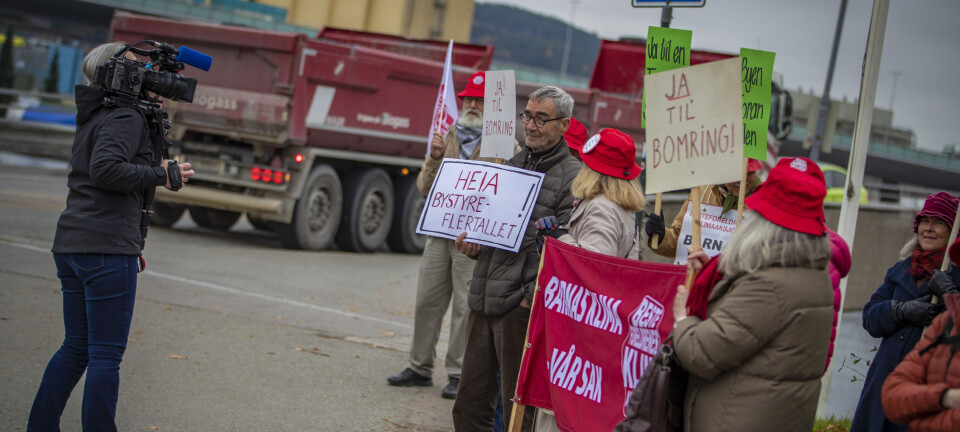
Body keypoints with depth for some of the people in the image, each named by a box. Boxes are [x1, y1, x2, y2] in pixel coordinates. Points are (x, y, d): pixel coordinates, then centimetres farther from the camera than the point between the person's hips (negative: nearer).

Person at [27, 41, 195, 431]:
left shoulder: (93, 117, 18)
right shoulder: (126, 118, -10)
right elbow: (105, 169, -23)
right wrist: (160, 175, -15)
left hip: (71, 246, 9)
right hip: (108, 249, -9)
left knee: (76, 348, 16)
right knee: (106, 355, -4)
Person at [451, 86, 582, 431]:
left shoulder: (573, 178, -6)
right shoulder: (512, 165, 17)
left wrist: (531, 298, -16)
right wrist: (472, 244, 5)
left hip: (521, 306, -7)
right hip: (483, 300, 7)